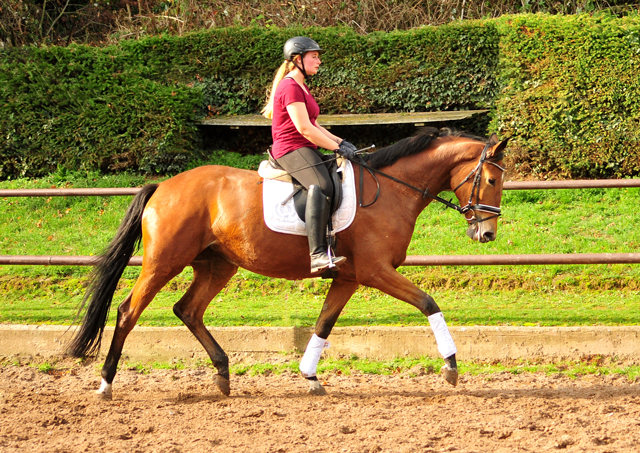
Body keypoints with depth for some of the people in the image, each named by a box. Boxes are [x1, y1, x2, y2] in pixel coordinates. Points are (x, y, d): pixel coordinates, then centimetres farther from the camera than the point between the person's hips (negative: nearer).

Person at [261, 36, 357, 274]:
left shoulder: (301, 87, 23)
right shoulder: (290, 88, -11)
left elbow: (312, 126, 25)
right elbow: (304, 128, -18)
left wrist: (339, 141, 11)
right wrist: (337, 147, -13)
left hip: (306, 151, 11)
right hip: (292, 149, -11)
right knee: (322, 186, -34)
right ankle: (318, 254, -47)